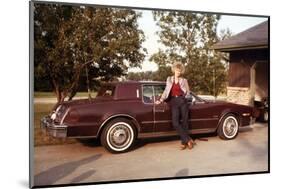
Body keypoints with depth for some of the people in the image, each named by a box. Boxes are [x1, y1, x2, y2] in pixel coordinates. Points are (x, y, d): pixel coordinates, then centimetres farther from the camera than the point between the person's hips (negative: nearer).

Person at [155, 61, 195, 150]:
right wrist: (160, 100, 6)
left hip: (183, 101, 0)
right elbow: (166, 91, 14)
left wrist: (185, 94, -6)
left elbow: (188, 94, 12)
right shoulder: (169, 79, 14)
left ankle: (184, 142, 8)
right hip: (174, 102, 1)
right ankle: (188, 139, -7)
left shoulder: (184, 80, 8)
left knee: (185, 122, -1)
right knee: (175, 122, -15)